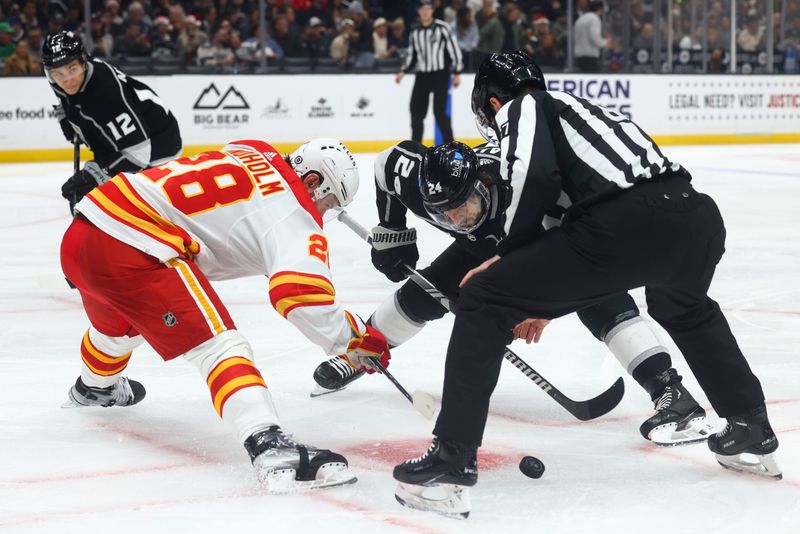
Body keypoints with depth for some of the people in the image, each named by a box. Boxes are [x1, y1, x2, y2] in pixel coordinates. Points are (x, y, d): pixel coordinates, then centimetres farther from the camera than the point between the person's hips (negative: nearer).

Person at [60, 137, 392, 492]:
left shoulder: (253, 154, 17)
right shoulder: (293, 212, -8)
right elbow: (299, 290, -22)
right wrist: (352, 339, -11)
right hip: (130, 252, -10)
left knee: (118, 326, 38)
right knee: (218, 345, -15)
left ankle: (94, 388, 68)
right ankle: (269, 447, -35)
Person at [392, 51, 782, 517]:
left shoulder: (521, 108, 14)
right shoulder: (572, 108, 38)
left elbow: (534, 176, -7)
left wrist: (507, 254, 8)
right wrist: (544, 302, 49)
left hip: (625, 225, -8)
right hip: (699, 218, 8)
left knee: (484, 299, 3)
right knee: (685, 309, 42)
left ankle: (452, 462, -4)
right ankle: (753, 431, 47)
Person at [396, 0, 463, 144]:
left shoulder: (442, 28, -8)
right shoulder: (414, 31, 8)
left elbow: (454, 49, -6)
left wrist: (457, 73, -9)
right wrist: (403, 71, 7)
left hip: (440, 74, -5)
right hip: (422, 75, 5)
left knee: (439, 111, -10)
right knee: (416, 109, 2)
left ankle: (449, 144, -1)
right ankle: (416, 143, 13)